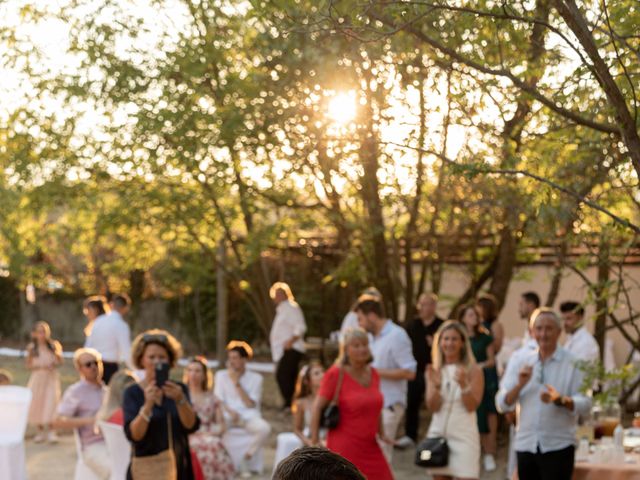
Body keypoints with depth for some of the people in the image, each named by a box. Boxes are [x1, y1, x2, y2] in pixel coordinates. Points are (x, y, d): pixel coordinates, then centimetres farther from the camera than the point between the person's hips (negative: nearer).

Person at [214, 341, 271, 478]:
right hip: (228, 416, 0)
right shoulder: (221, 375, 9)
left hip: (249, 416, 0)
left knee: (265, 428, -32)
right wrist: (230, 411, -20)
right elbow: (218, 401, 1)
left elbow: (250, 404, -4)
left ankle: (245, 460, -15)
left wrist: (237, 383, -12)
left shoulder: (255, 378, 6)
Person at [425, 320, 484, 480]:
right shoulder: (434, 371, 7)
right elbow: (432, 406, -1)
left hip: (464, 435, -4)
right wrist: (436, 385, -17)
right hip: (438, 434, 4)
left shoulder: (473, 370, -2)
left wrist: (463, 384, -22)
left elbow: (472, 406, -8)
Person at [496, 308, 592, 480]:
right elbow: (502, 404, 1)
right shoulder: (519, 362, 7)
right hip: (525, 445, 4)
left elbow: (585, 404, -10)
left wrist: (560, 400, -27)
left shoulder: (573, 362, -3)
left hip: (558, 446, -4)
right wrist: (520, 385, -15)